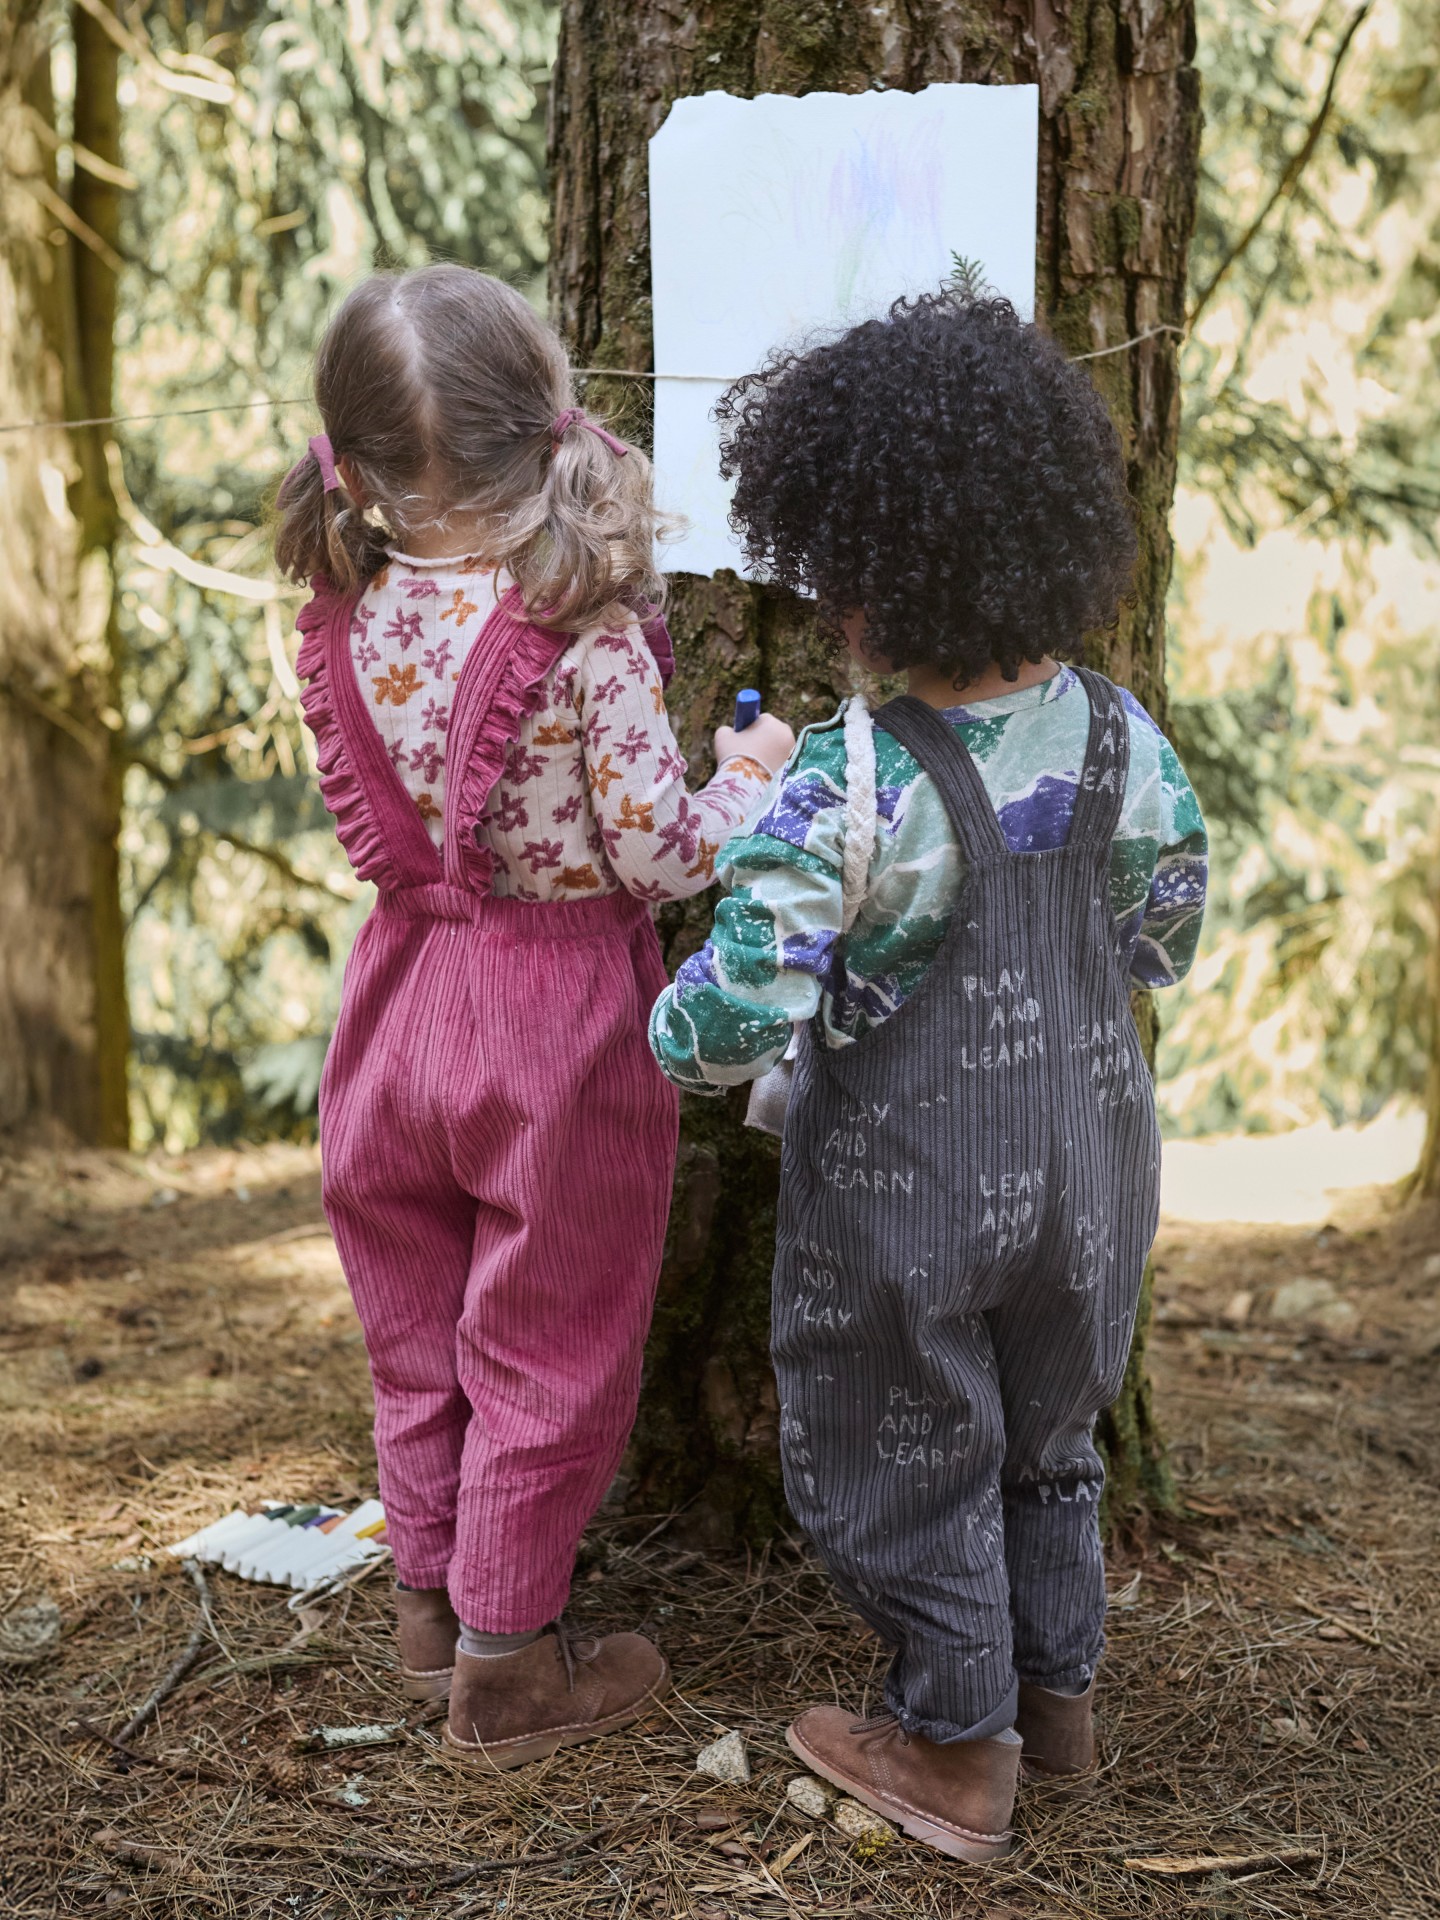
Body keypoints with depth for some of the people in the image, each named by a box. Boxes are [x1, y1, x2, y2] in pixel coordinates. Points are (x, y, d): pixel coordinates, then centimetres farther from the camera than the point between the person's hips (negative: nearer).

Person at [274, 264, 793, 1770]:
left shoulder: (348, 617, -6)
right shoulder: (587, 633, -21)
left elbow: (374, 821, 5)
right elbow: (661, 855, -19)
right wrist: (753, 769, -1)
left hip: (404, 989, 5)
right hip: (556, 1020, -5)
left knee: (418, 1326, 21)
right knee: (545, 1342, 10)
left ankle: (430, 1595, 38)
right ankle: (507, 1668, 22)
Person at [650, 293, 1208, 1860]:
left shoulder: (855, 788, -28)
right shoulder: (1120, 737, -10)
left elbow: (738, 1013, -29)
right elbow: (1166, 940, 4)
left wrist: (670, 1041, -7)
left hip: (911, 1187, -5)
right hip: (1086, 1156, 6)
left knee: (909, 1461, 16)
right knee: (1045, 1432, 27)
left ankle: (958, 1756, 32)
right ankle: (1058, 1693, 43)